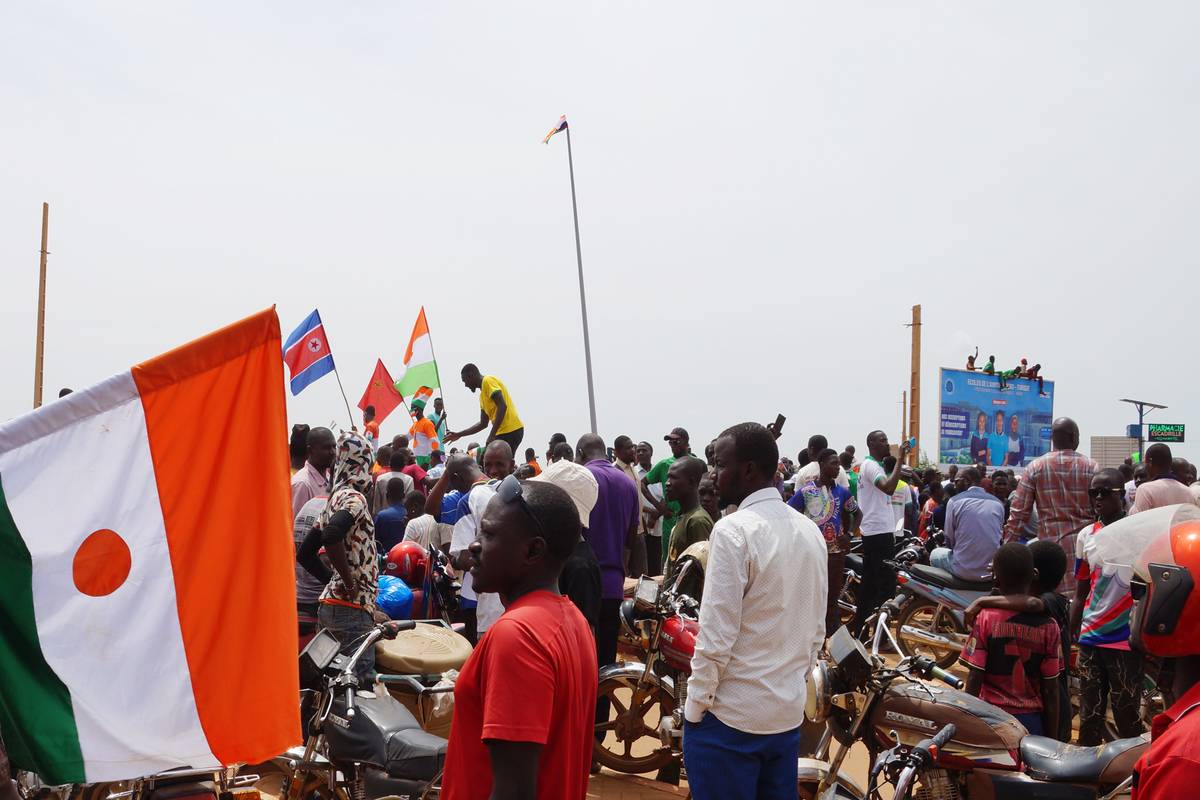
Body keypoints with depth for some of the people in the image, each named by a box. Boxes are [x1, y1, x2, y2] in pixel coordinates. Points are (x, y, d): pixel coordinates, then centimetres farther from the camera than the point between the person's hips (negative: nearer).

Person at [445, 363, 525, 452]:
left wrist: (492, 435, -20)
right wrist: (459, 434, 26)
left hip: (510, 431, -10)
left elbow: (502, 406, -18)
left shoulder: (488, 381, -6)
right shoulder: (483, 395, 23)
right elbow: (483, 423, 27)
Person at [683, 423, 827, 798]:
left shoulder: (733, 531, -18)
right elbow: (817, 630, 10)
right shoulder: (810, 531, 5)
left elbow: (716, 637, -19)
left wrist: (695, 707, -8)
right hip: (789, 712, 7)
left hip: (730, 716, -7)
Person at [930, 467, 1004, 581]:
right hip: (992, 571, 4)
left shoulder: (955, 501, -3)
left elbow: (950, 540, 1)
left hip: (964, 571, -4)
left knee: (935, 554, 26)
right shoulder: (998, 503, 8)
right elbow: (999, 538, 13)